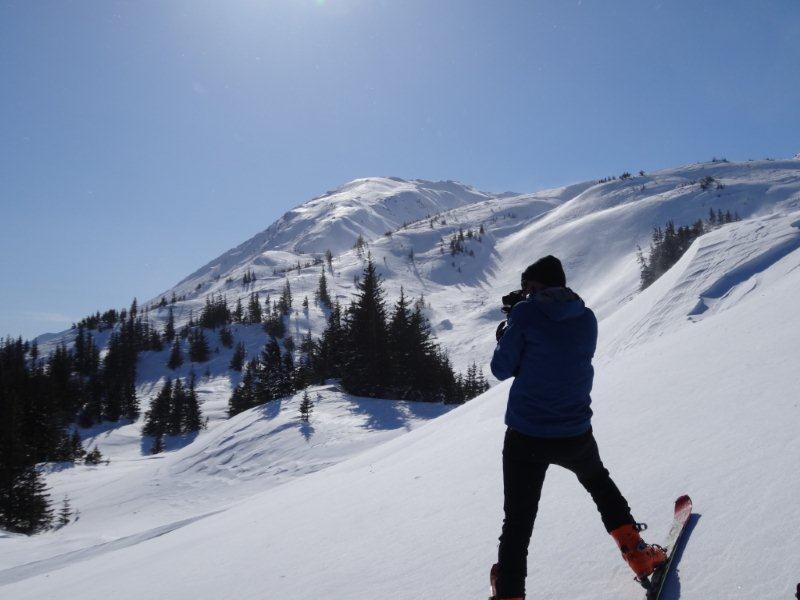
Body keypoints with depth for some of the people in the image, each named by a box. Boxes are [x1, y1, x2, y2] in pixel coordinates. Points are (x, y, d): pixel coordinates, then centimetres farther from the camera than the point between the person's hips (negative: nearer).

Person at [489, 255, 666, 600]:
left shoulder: (526, 313, -9)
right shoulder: (587, 318, 4)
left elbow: (501, 369, -5)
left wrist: (505, 337, 15)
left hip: (525, 436, -4)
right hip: (576, 435, 4)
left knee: (518, 522, 6)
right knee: (599, 483, 33)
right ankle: (636, 552, 32)